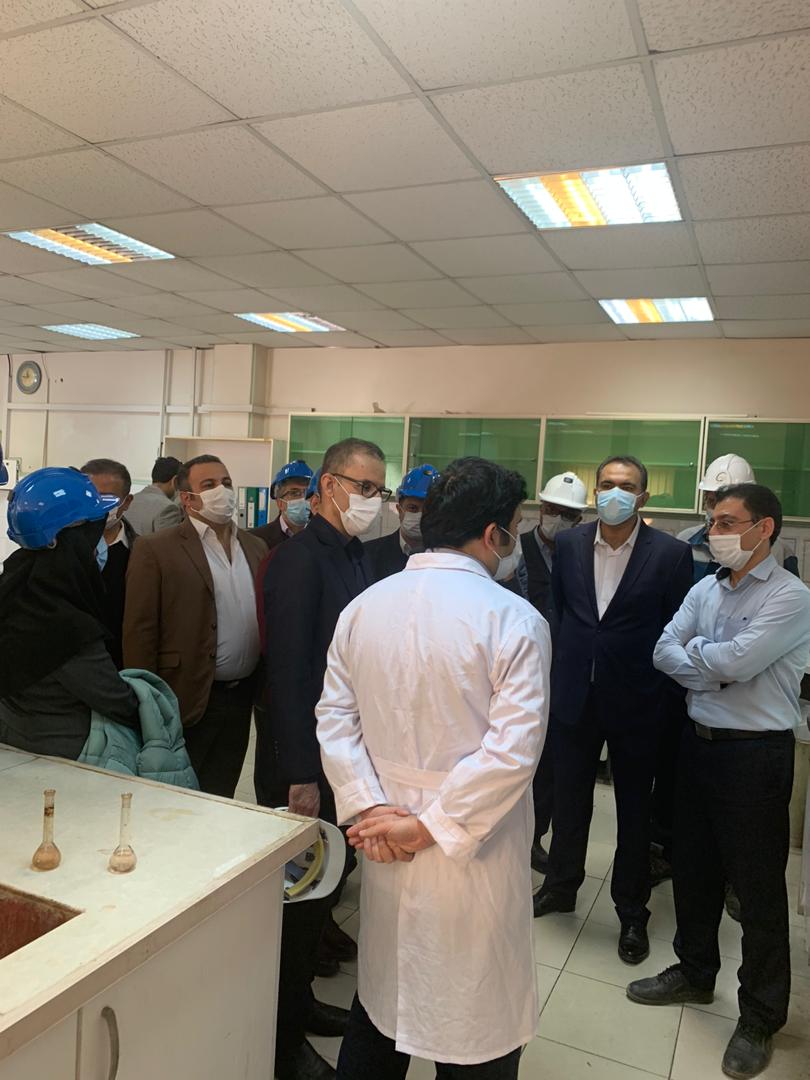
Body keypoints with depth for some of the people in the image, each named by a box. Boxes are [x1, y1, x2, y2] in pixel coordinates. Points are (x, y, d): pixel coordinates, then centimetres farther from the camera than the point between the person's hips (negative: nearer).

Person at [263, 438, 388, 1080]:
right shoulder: (300, 559, -18)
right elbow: (286, 673, -21)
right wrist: (300, 775, -20)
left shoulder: (360, 557, 6)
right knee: (301, 888, 8)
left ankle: (301, 998, 42)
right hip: (311, 760, -7)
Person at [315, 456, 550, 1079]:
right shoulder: (516, 620, -17)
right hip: (477, 862, -4)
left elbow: (335, 719, -3)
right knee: (478, 1027, 16)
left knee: (382, 994, 25)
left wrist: (371, 809, -6)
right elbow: (513, 749, -23)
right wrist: (429, 824, -16)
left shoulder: (363, 608, -2)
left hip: (385, 850, 5)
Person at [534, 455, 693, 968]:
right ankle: (561, 886, 39)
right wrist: (564, 666, 7)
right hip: (574, 694, 3)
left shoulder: (671, 553, -9)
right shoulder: (569, 544, 0)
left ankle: (632, 912, 31)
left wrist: (663, 687, -5)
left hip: (636, 700, -2)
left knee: (635, 810, 13)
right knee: (569, 799, 17)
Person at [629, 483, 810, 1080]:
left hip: (756, 755, -6)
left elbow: (736, 661, -24)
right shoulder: (705, 589, 6)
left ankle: (760, 1017, 26)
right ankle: (695, 971, 41)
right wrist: (717, 667, -14)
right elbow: (665, 653, 0)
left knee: (758, 886, 7)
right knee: (692, 868, 19)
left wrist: (696, 650, -6)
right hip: (700, 741, 7)